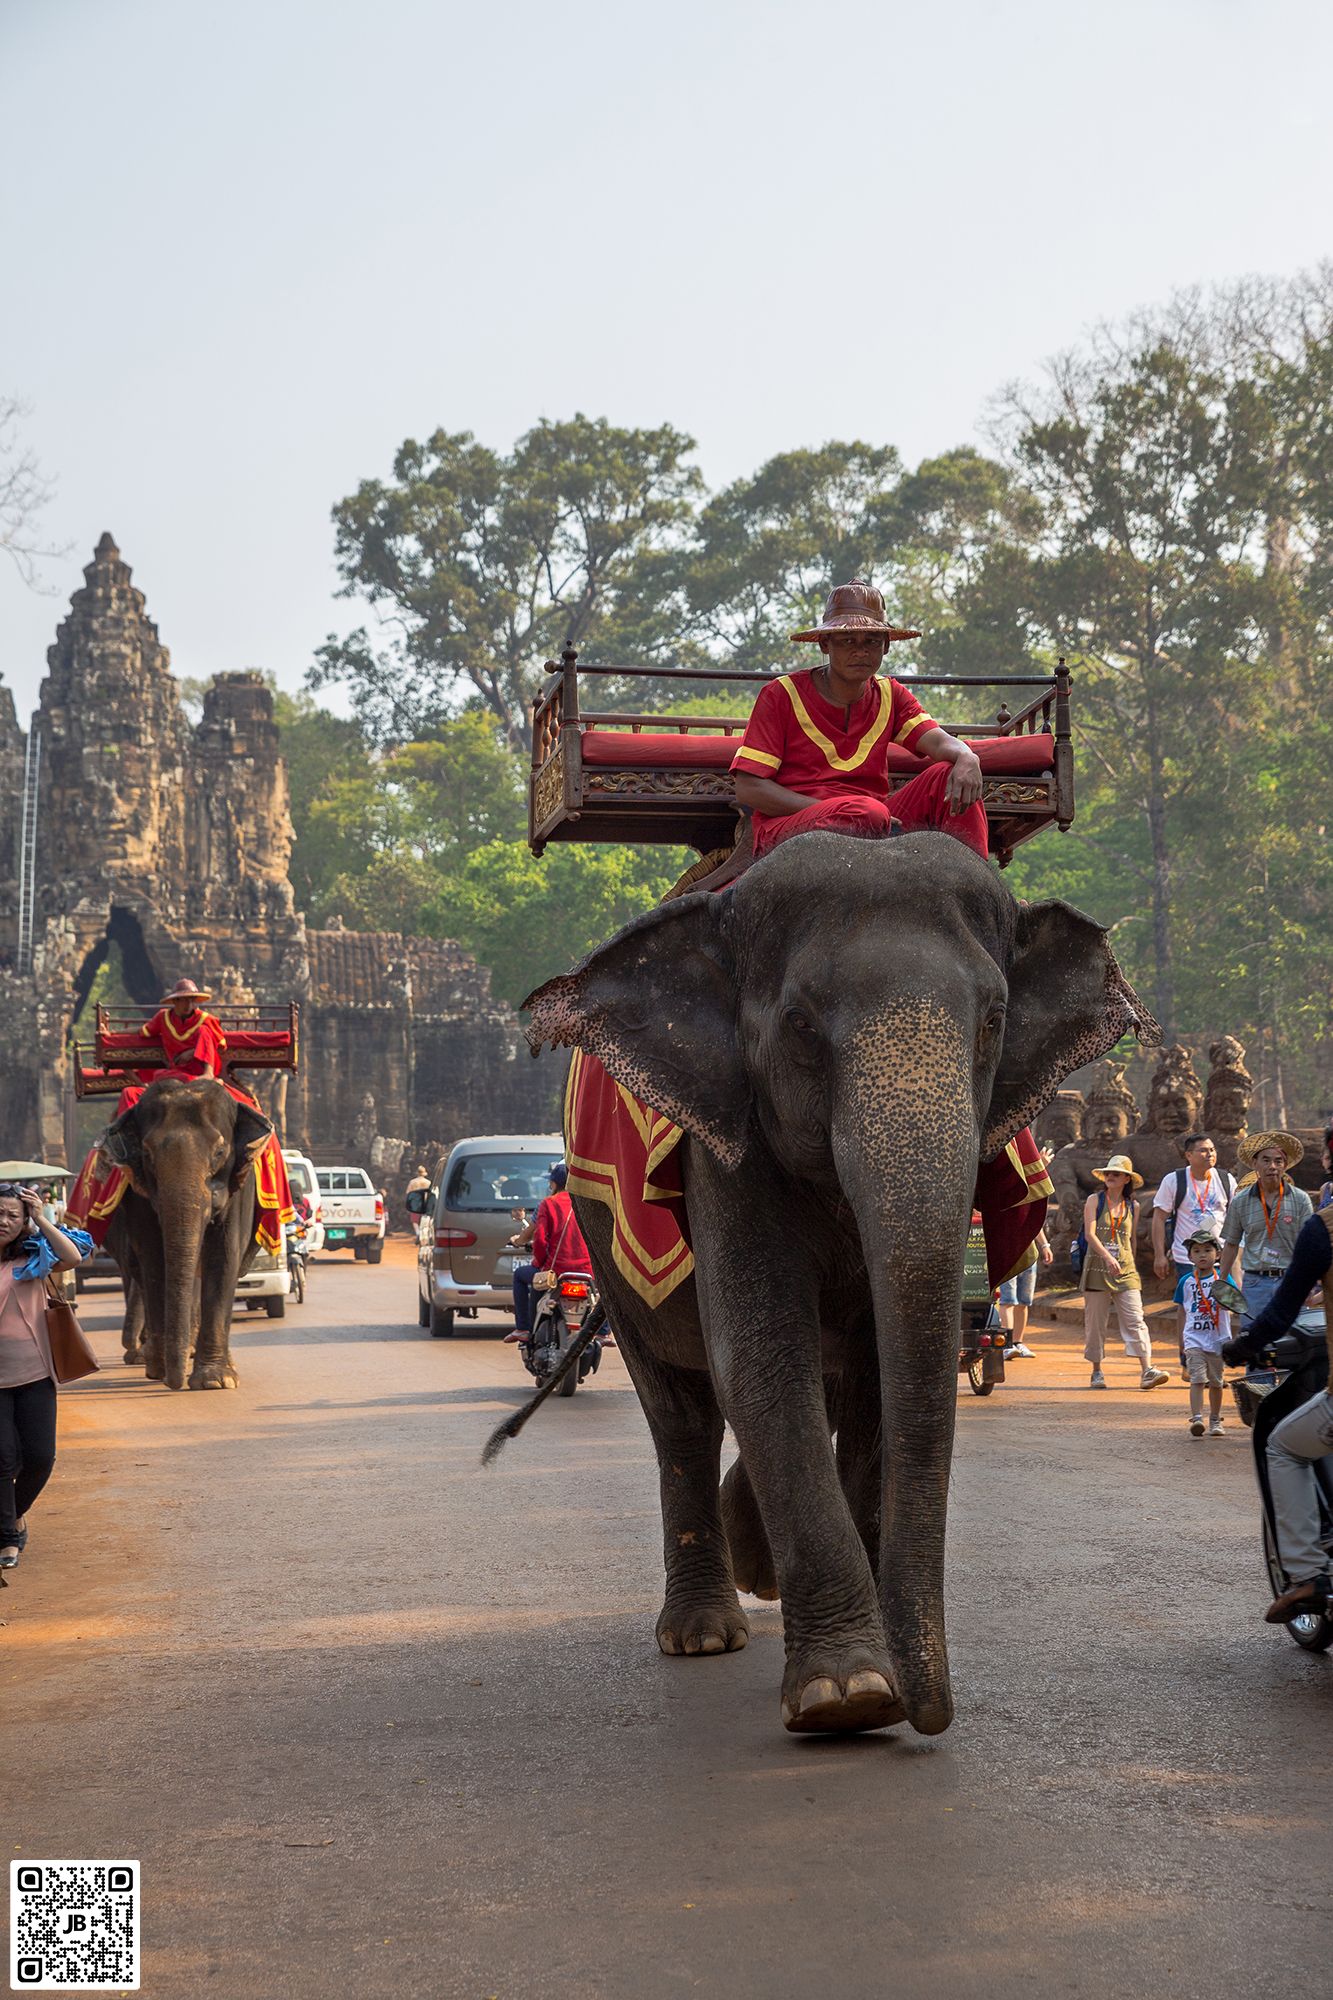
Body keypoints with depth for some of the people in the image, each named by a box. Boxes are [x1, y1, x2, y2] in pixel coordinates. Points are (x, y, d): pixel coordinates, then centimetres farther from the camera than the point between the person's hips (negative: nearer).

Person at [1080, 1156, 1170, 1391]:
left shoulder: (1133, 1206, 11)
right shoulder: (1094, 1201, 3)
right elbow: (1090, 1234, -9)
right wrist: (1107, 1256, -23)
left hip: (1125, 1270, 1)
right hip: (1097, 1268, -1)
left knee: (1135, 1320, -10)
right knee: (1095, 1322, 3)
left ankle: (1147, 1371, -17)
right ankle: (1097, 1372, 14)